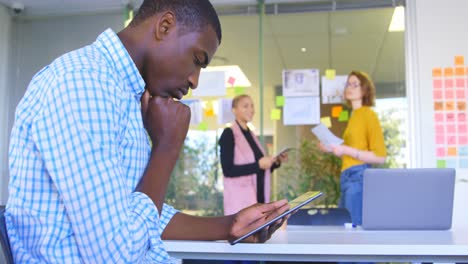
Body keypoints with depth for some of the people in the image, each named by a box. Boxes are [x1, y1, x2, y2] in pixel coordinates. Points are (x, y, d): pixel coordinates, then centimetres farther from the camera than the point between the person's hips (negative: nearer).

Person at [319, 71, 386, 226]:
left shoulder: (368, 114, -5)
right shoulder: (354, 115, 17)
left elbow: (380, 157, -10)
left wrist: (346, 150, -15)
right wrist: (333, 149, 13)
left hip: (359, 177, -8)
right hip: (348, 178, 8)